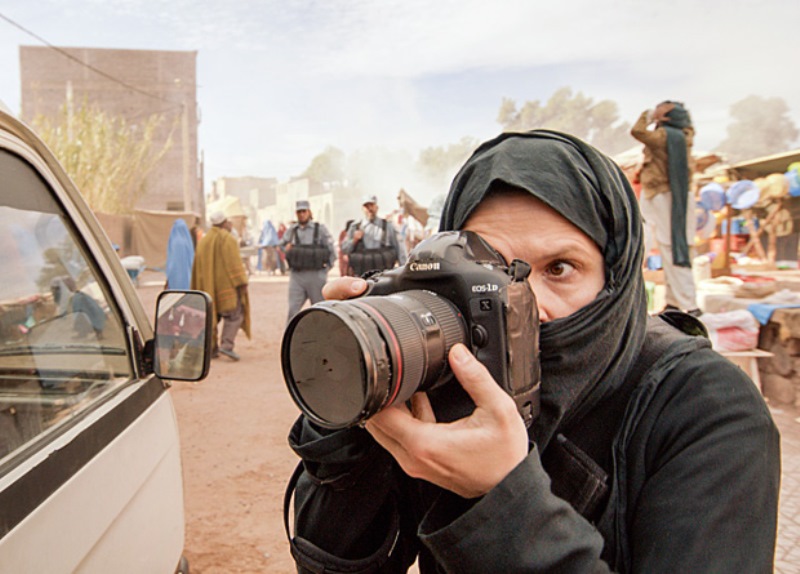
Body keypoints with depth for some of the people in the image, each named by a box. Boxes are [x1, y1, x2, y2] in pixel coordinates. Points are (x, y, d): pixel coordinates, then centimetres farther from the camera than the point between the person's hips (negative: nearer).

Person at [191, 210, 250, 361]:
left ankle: (211, 348, 9)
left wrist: (198, 288, 24)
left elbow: (198, 266, 19)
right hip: (225, 285, -7)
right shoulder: (227, 238, -7)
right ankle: (226, 345, -19)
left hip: (208, 286, 8)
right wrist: (241, 283, -16)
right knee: (234, 314, -6)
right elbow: (233, 262, -16)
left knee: (211, 315, 11)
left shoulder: (203, 240, 17)